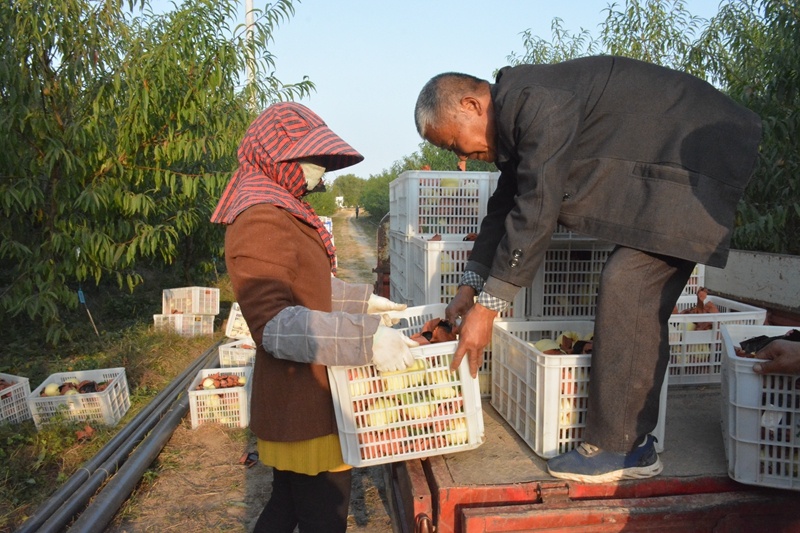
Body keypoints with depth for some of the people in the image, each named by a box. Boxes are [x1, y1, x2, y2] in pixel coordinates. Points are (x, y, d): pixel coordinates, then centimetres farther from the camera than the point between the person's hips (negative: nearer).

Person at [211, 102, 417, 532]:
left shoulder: (283, 213, 13)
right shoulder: (261, 220, -20)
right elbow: (273, 323, -29)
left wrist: (363, 301, 18)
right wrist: (363, 337, -33)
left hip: (298, 401, 10)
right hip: (303, 406, -10)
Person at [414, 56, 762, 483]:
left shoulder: (537, 103, -25)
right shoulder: (514, 114, 7)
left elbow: (535, 212, -28)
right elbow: (505, 206, 13)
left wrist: (487, 306, -22)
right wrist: (470, 286, 10)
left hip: (697, 158, -10)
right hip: (659, 166, 10)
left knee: (626, 289, -18)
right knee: (640, 306, 5)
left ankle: (616, 447, -8)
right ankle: (634, 441, 12)